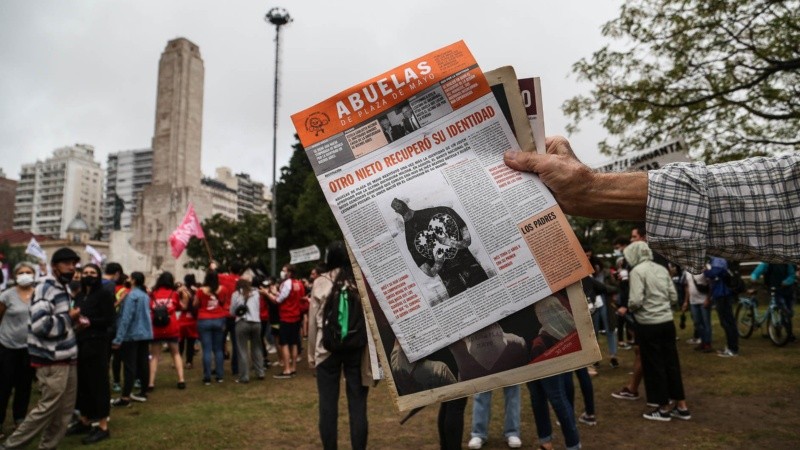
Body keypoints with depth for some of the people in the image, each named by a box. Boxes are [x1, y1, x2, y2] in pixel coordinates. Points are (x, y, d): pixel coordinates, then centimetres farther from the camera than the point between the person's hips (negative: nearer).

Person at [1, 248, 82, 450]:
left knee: (65, 409, 11)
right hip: (52, 361, -9)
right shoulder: (45, 288, -14)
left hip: (67, 358, 9)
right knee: (48, 407, -3)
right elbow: (41, 324, -27)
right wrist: (69, 318, -14)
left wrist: (74, 322, 6)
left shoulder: (63, 289, 14)